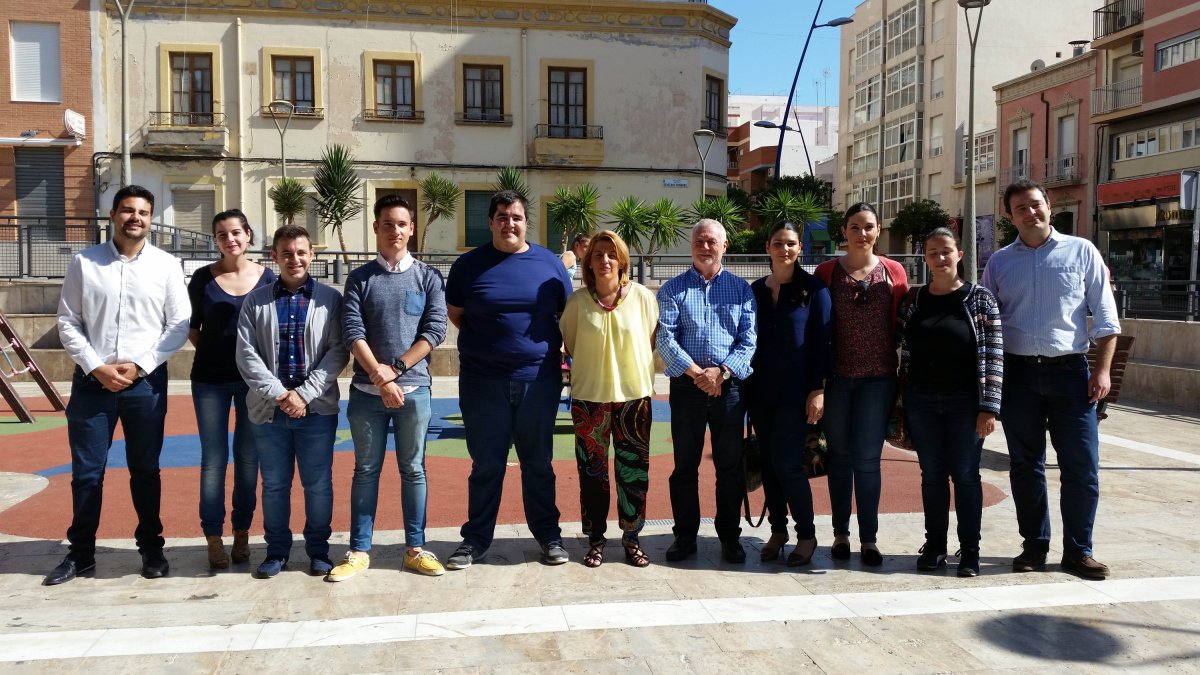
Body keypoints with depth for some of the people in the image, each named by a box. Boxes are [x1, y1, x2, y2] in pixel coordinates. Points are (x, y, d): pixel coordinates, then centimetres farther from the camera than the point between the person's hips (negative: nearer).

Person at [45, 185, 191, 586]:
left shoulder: (166, 265, 1)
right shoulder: (84, 262, 3)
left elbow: (179, 326, -1)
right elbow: (68, 323, 3)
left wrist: (139, 365, -10)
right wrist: (96, 367, -9)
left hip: (146, 383, -1)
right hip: (91, 382, 1)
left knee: (145, 471, 10)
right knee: (86, 472, 8)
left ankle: (151, 548, 23)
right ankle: (81, 553, 22)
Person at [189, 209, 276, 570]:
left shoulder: (266, 277, 0)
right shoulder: (203, 277, 0)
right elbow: (191, 327, 8)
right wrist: (211, 351, -1)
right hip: (210, 379, 0)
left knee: (248, 457, 8)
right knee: (213, 459, 3)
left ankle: (242, 533, 20)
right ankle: (214, 538, 12)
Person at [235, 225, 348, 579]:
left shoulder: (330, 299, 2)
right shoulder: (256, 301, 6)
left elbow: (338, 353, -4)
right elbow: (246, 354, 0)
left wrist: (305, 394, -12)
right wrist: (279, 394, -11)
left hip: (317, 408, -1)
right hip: (268, 409, 1)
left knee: (318, 483, 6)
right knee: (274, 483, 10)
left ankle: (318, 550, 20)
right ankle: (276, 550, 25)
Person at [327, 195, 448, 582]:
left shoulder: (428, 278, 5)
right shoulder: (360, 279, 5)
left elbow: (435, 331, -4)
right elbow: (352, 333, -4)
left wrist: (395, 369, -11)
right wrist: (381, 379, -13)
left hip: (414, 389, 0)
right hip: (367, 391, 0)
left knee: (413, 470, 7)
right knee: (366, 470, 8)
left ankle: (415, 549, 16)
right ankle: (359, 551, 16)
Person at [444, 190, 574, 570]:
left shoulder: (549, 264, 4)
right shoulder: (469, 265, 2)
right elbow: (455, 314, 11)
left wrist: (559, 352, 6)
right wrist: (487, 342, 3)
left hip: (539, 380, 1)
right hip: (482, 382, 0)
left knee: (538, 463, 11)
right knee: (486, 465, 7)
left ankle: (548, 536, 23)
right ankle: (476, 539, 19)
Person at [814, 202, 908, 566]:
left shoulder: (893, 272, 3)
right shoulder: (826, 271, 2)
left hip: (877, 378, 0)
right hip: (837, 376, 1)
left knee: (868, 459, 1)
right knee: (840, 457, 9)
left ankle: (869, 538, 12)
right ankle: (841, 533, 20)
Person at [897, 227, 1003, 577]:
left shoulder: (980, 298, -3)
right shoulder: (913, 299, 5)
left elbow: (994, 355, -6)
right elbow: (904, 352, 7)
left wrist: (989, 407, -12)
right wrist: (900, 402, 3)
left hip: (965, 402, -2)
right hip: (922, 402, 3)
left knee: (966, 475, 4)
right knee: (932, 475, 9)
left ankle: (969, 550, 14)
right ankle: (934, 545, 20)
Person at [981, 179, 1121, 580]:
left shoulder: (1081, 252, 5)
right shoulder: (999, 262, 9)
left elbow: (1105, 318, 4)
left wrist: (1102, 371, -4)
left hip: (1069, 370, -1)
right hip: (1017, 373, 2)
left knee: (1082, 466, 0)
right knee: (1024, 466, 8)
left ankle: (1078, 551, 14)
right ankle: (1034, 546, 21)